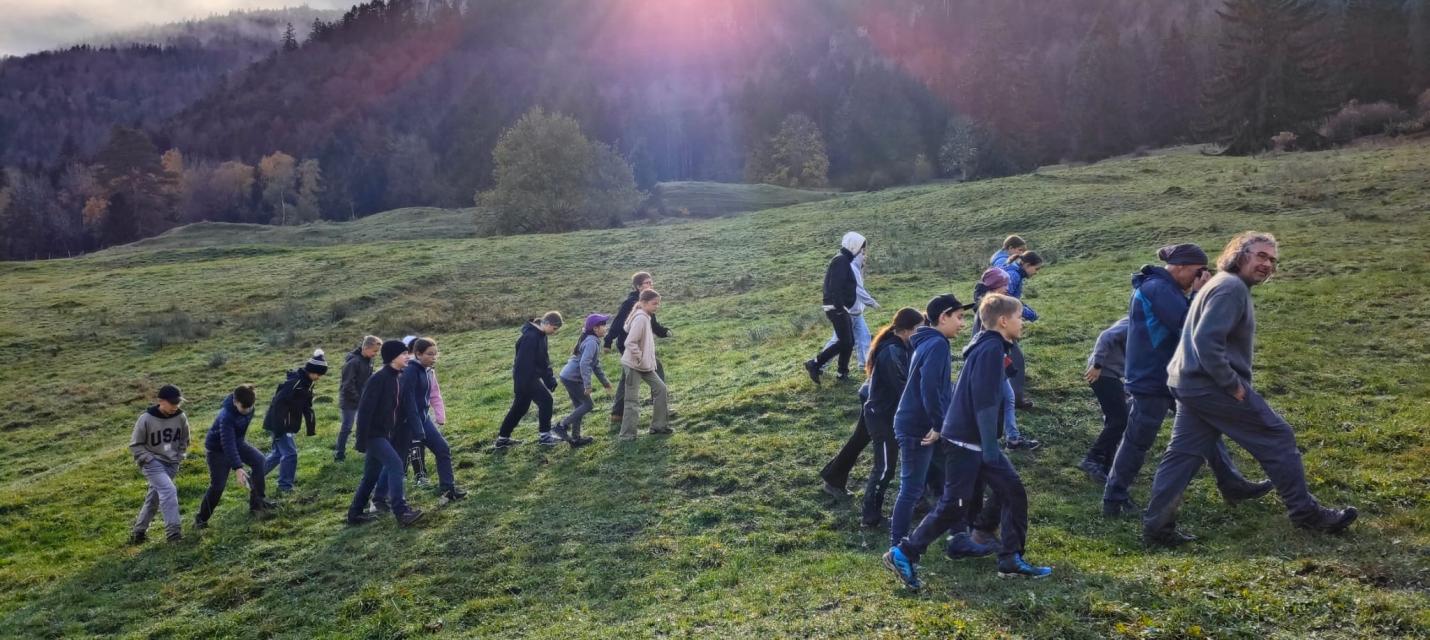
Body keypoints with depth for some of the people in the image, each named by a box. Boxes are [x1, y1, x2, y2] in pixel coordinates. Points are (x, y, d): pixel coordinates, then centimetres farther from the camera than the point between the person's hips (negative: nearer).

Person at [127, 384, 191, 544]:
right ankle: (173, 530, -22)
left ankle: (138, 531, 24)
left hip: (171, 464, 5)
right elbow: (135, 445, -6)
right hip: (153, 463, -4)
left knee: (154, 498, 9)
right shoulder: (146, 419, -15)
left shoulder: (181, 417, -3)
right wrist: (150, 460, -15)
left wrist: (179, 458, 4)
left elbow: (184, 440, 14)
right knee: (168, 490, -23)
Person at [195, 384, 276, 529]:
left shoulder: (248, 407, -16)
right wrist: (237, 468, -49)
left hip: (236, 442, 6)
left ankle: (256, 502, -3)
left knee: (259, 460, -13)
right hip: (217, 448, -6)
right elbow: (228, 445, -43)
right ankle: (201, 519, 8)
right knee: (218, 485, -11)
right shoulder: (226, 417, -38)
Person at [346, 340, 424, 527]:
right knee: (395, 464, -19)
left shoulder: (396, 379, 10)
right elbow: (365, 409, -20)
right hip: (374, 434, -9)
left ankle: (355, 513, 24)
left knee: (371, 476, 14)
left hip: (385, 435, 9)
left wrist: (401, 437, 16)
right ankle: (401, 512, -22)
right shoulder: (378, 378, -17)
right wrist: (361, 439, -22)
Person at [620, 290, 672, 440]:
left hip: (644, 365, 10)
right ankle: (627, 435, 6)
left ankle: (658, 426, 21)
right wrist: (640, 359, -19)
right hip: (633, 366, -10)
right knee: (633, 401, -3)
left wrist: (647, 361, 15)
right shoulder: (641, 318, -21)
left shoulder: (645, 317, 8)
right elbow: (630, 343, -27)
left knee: (660, 388, 12)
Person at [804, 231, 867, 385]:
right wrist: (840, 307, -25)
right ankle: (815, 364, -9)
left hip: (841, 308, 10)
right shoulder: (841, 261, -15)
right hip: (837, 308, -10)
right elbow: (835, 287, -24)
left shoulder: (844, 260, 18)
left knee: (849, 341, 12)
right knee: (845, 342, -11)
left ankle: (843, 372, 18)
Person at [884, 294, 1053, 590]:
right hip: (966, 440, -10)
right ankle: (903, 554, 4)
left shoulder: (991, 347, 13)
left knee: (1013, 491, 11)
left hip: (975, 439, 10)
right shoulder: (991, 349, -17)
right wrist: (991, 448, -23)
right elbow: (985, 402, -23)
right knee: (952, 504, -5)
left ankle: (1011, 560, 18)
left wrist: (991, 446, 23)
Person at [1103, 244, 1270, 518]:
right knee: (1137, 441, -2)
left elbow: (1181, 322, 14)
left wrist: (1196, 295, 1)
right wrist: (1199, 294, -14)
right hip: (1152, 379, -10)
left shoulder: (1162, 287, 13)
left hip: (1171, 376, 10)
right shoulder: (1158, 288, -20)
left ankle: (1232, 484, 26)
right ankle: (1114, 500, 8)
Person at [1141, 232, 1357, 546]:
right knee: (1278, 438, 3)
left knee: (1183, 454, 8)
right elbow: (1207, 339, -25)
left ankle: (1156, 526, 7)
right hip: (1213, 386, -10)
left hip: (1191, 384, 11)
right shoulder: (1231, 288, -14)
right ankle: (1306, 512, 15)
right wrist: (1233, 385, -19)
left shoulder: (1228, 286, 21)